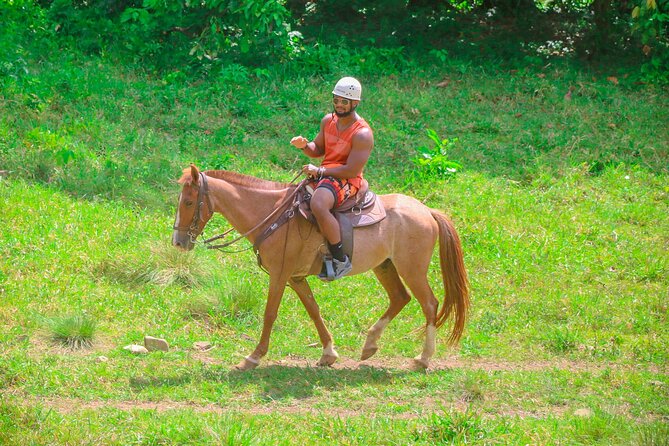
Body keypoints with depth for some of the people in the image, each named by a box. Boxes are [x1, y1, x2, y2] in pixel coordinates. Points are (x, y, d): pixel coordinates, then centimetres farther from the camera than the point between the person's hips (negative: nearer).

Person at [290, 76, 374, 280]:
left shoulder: (362, 134, -17)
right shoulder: (328, 120, 8)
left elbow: (352, 170, -21)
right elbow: (318, 149, 22)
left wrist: (320, 171, -20)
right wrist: (305, 146, -2)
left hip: (346, 180, -10)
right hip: (323, 175, 10)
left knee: (318, 205, -37)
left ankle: (340, 259, -29)